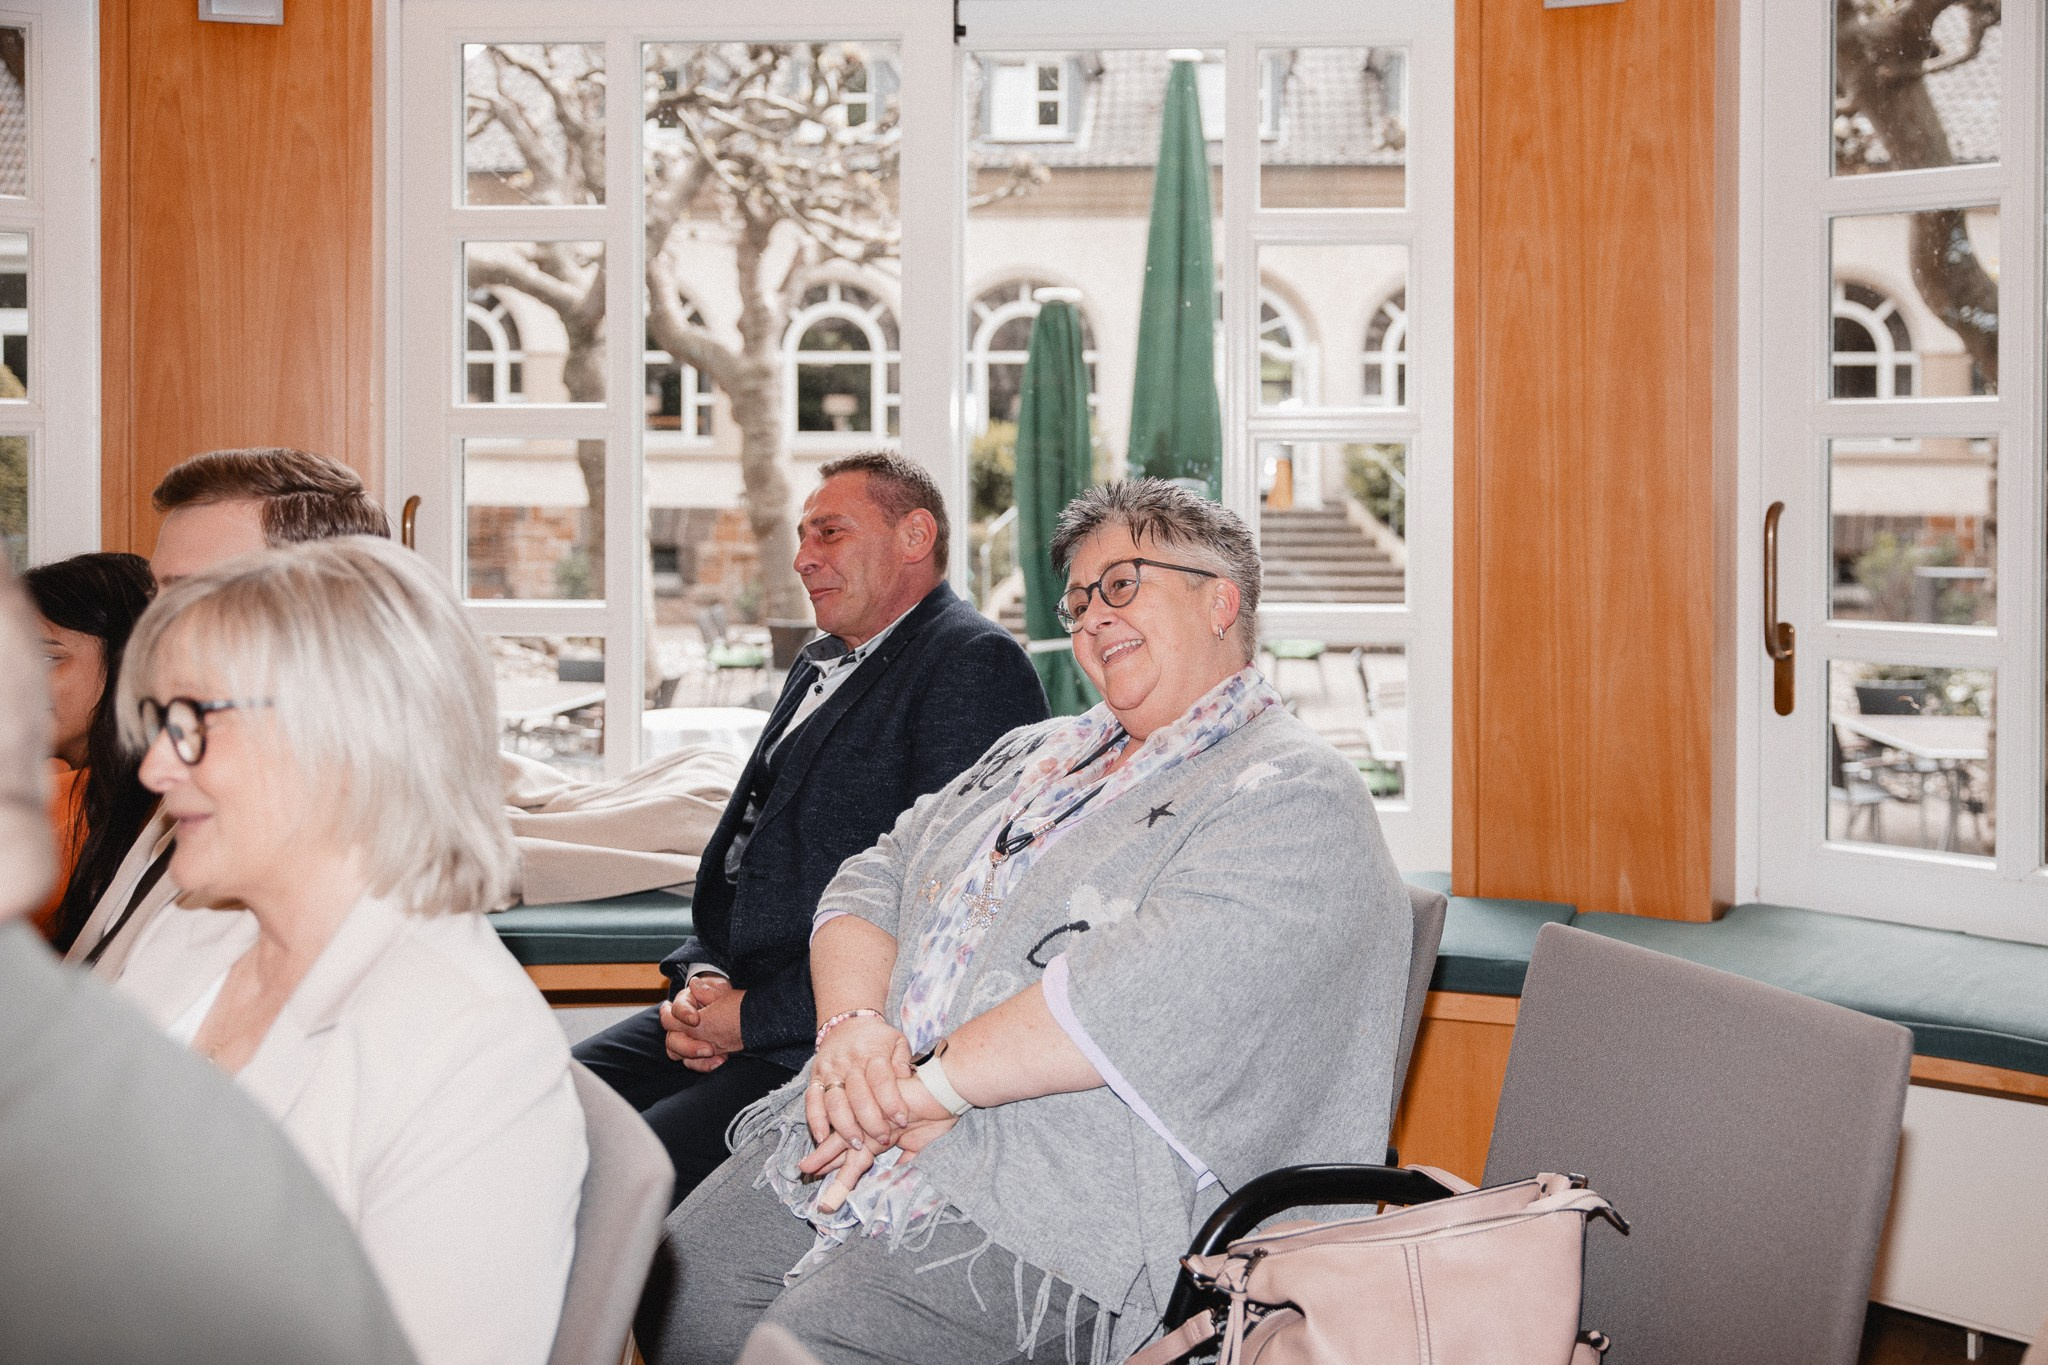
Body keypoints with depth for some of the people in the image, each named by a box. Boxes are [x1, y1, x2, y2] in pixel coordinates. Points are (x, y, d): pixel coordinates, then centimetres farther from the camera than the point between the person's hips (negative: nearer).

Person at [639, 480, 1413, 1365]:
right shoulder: (1036, 754, 23)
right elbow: (873, 882, 17)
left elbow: (1154, 985, -21)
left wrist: (930, 1085, -18)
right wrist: (852, 1023, -5)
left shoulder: (1294, 796, -5)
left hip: (1054, 1196, -7)